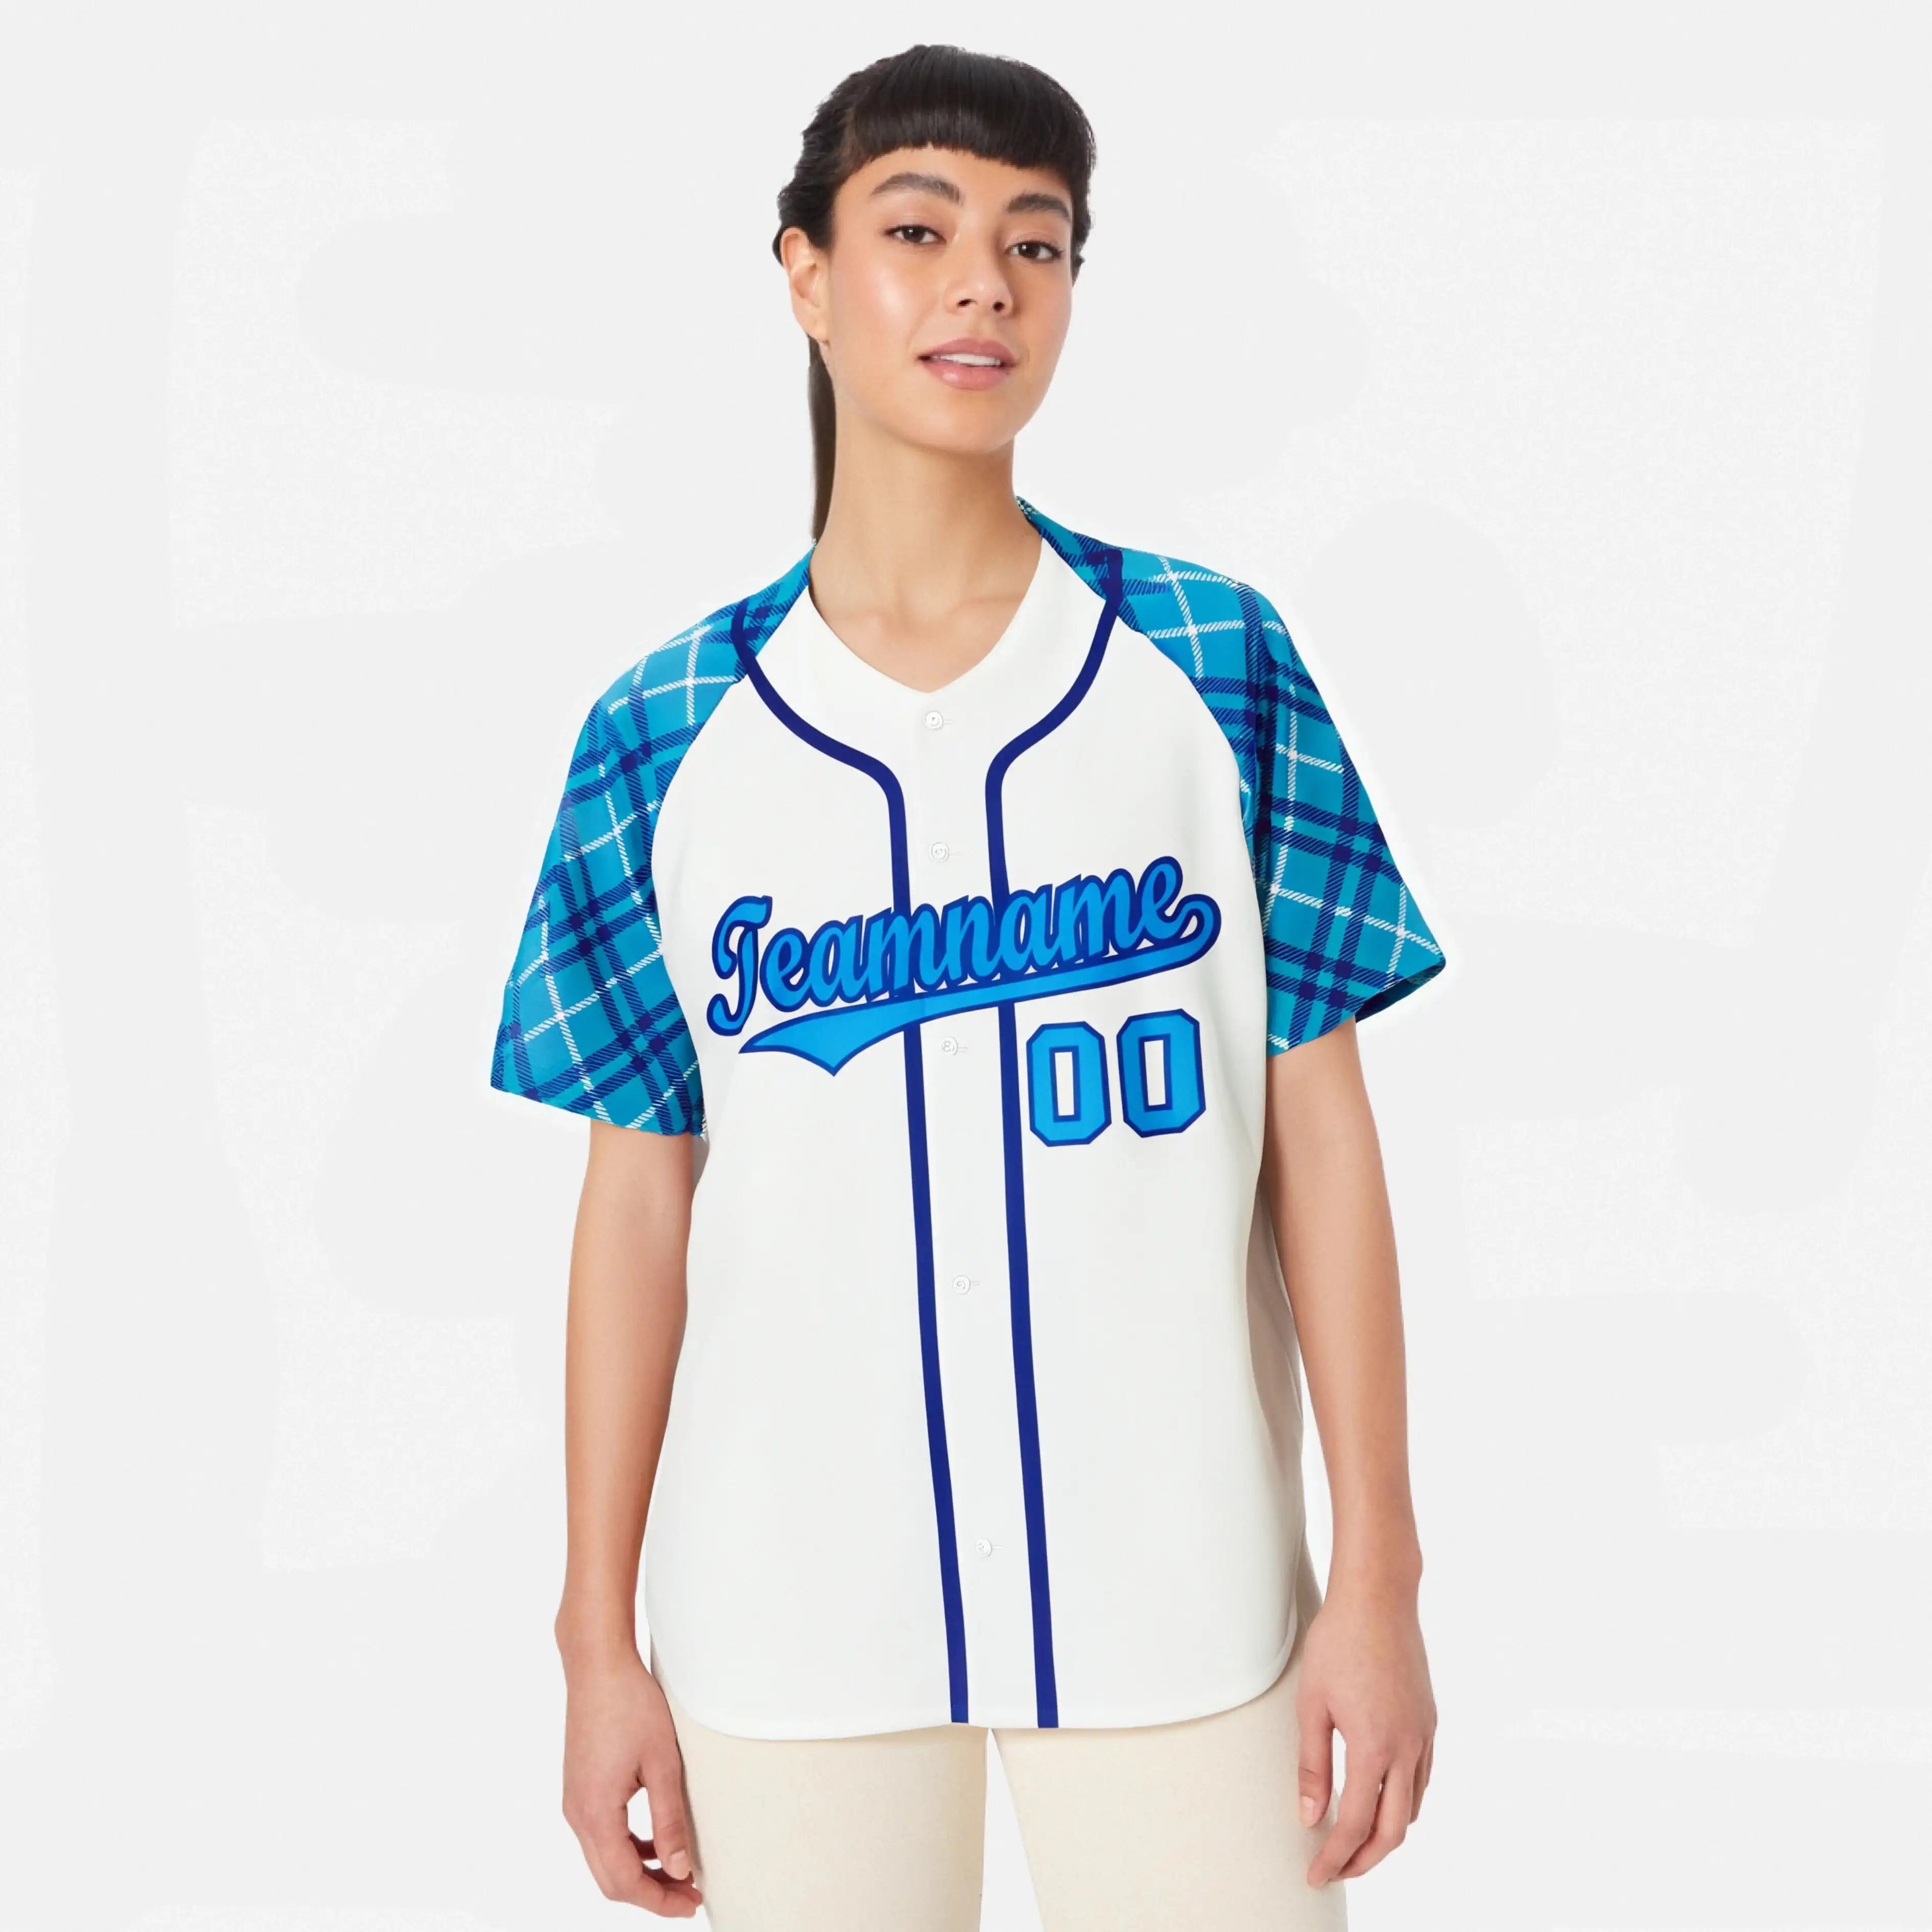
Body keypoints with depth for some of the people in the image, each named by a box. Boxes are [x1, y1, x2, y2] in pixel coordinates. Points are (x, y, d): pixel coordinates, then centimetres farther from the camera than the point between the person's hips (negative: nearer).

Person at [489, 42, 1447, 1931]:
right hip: (785, 1614, 1)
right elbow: (641, 1197, 4)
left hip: (1176, 1585, 0)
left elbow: (1317, 1133, 1)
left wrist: (1377, 1580, -3)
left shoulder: (1214, 661, 1)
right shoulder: (663, 735, 2)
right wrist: (601, 1636, 2)